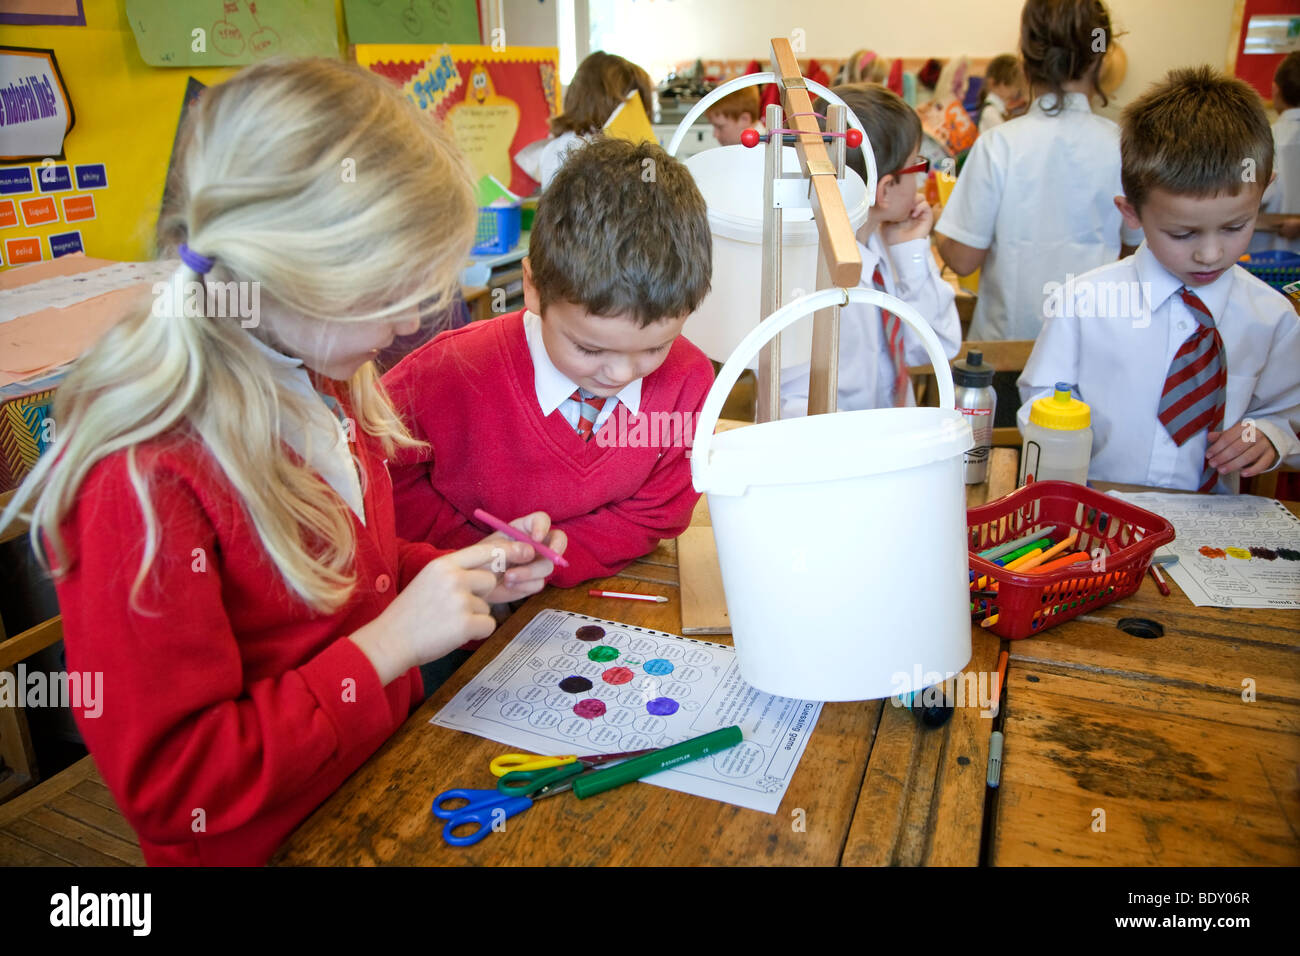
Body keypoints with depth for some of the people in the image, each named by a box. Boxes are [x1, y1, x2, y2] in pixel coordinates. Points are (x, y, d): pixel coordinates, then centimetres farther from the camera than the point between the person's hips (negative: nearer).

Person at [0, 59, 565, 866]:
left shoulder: (323, 382, -1)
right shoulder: (142, 480, -25)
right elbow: (170, 786, -20)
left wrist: (466, 577, -2)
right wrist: (390, 642, -23)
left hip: (392, 762, 7)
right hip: (278, 841, -7)